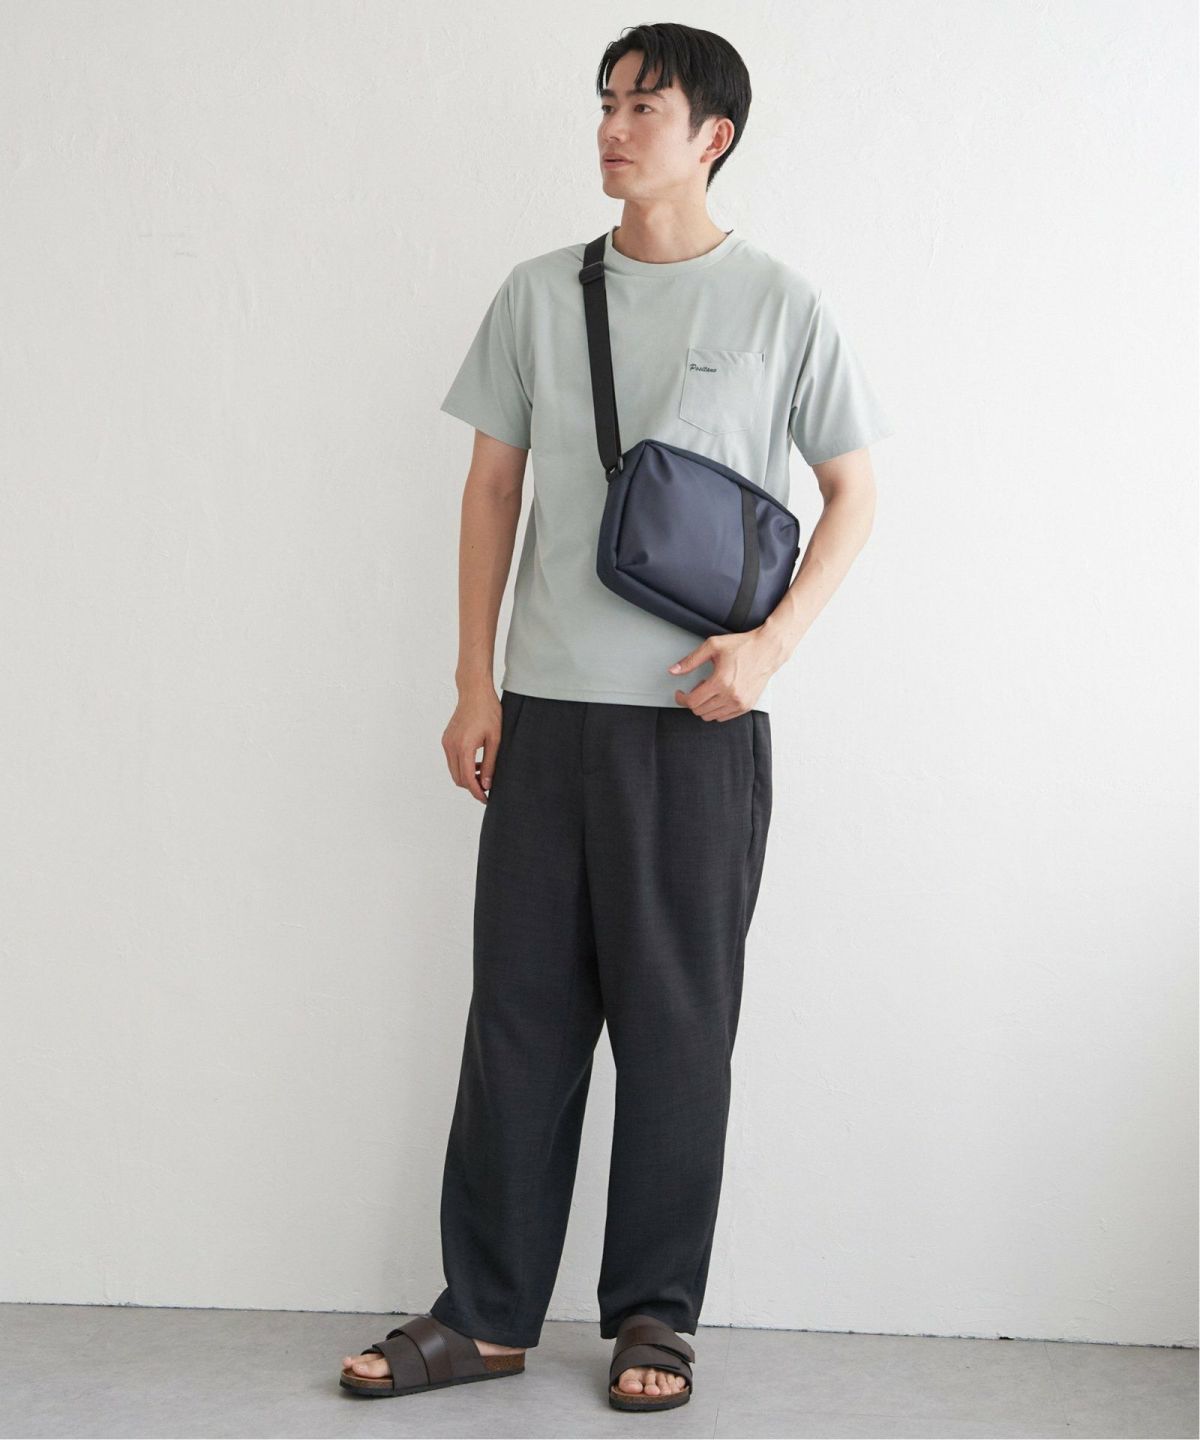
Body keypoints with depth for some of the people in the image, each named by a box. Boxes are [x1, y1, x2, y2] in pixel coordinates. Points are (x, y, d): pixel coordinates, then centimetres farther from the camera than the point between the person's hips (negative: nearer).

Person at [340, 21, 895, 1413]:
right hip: (547, 707, 3)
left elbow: (850, 489, 5)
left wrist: (775, 640, -9)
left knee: (677, 1017, 4)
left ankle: (654, 1312, 16)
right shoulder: (537, 294, 9)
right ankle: (484, 1312, 14)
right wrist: (473, 682, 4)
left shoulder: (780, 304, 1)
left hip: (701, 719, -2)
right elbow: (493, 486, 11)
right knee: (520, 1007, 5)